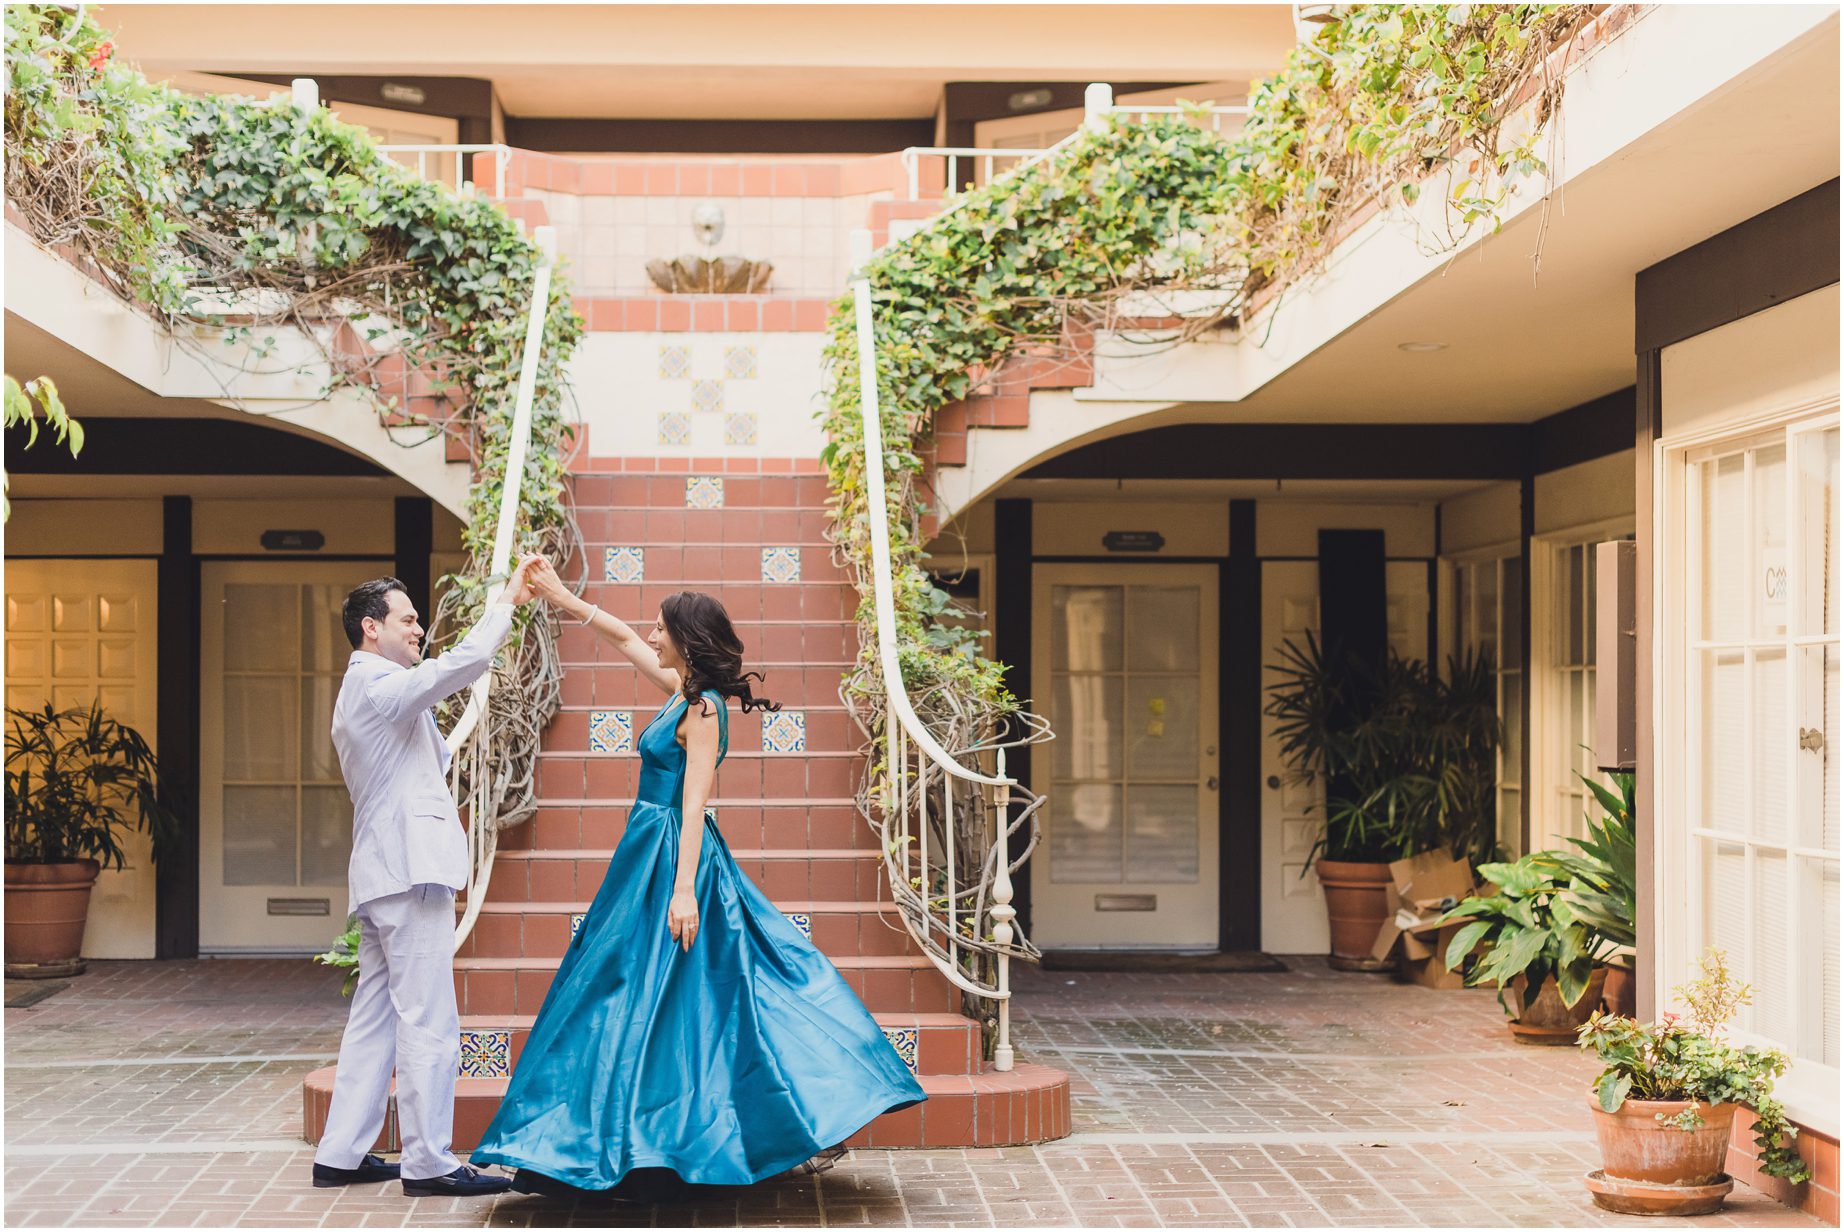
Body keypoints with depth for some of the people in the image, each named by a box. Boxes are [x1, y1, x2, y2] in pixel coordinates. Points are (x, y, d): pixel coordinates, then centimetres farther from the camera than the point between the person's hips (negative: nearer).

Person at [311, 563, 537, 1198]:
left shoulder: (360, 694, 21)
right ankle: (428, 1162, -5)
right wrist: (505, 601, -13)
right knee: (427, 1021, -8)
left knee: (374, 1018, 12)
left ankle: (341, 1154, 15)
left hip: (383, 874, 11)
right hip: (409, 869, -11)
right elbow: (464, 663, -23)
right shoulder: (380, 689, -12)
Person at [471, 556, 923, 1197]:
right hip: (650, 853, 9)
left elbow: (694, 804, -21)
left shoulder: (703, 710, -15)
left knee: (655, 997, -7)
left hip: (672, 860, -9)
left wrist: (684, 889, -25)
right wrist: (561, 598, 26)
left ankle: (645, 1148, -3)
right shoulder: (683, 692, 10)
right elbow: (625, 639, 24)